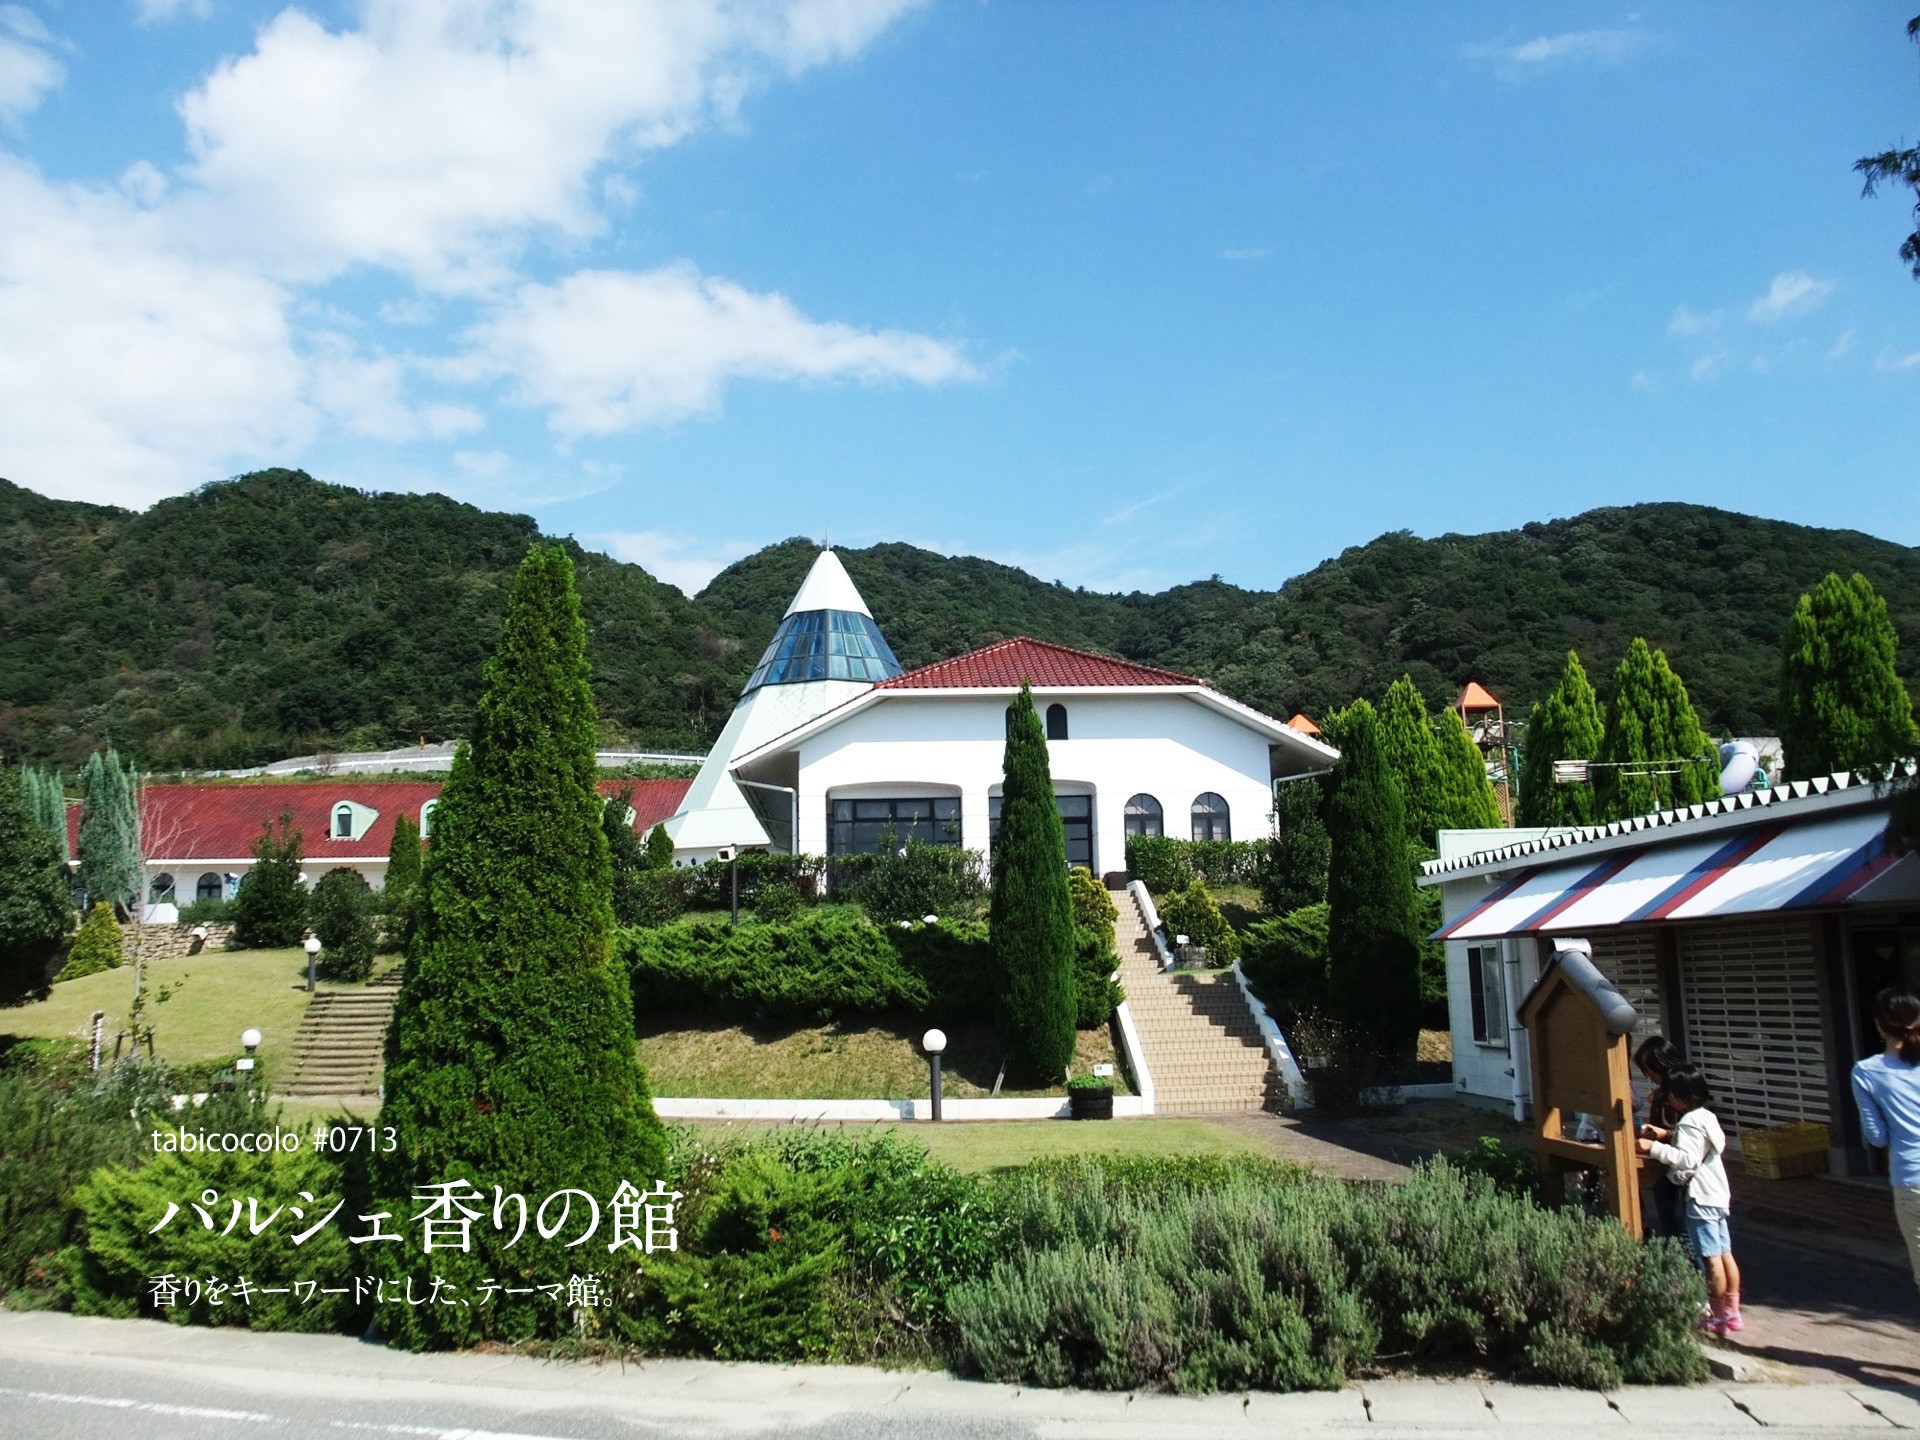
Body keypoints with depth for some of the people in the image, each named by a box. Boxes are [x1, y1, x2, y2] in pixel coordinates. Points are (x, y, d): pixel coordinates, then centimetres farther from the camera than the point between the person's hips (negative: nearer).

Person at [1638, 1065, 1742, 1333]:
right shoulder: (1707, 1117, 11)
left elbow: (1688, 1159, -28)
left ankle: (1718, 1317, 3)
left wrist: (1654, 1147, -27)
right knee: (1725, 1253, 12)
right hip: (1718, 1194, 10)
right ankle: (1733, 1311, 18)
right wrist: (1667, 1135, 17)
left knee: (1711, 1258, -3)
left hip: (1699, 1198, -10)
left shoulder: (1689, 1123, -18)